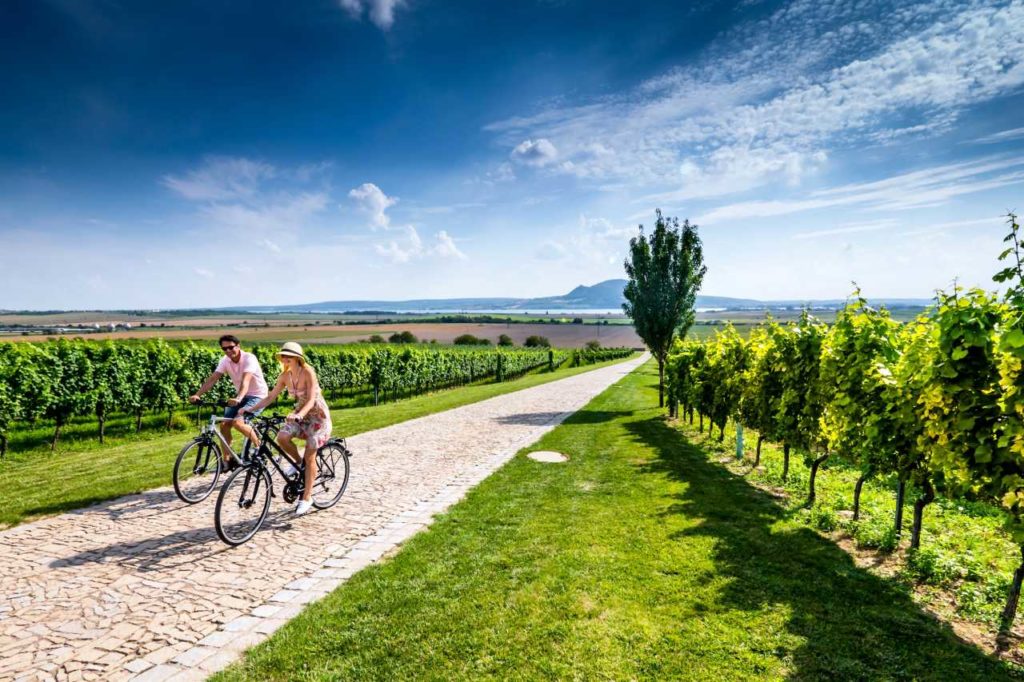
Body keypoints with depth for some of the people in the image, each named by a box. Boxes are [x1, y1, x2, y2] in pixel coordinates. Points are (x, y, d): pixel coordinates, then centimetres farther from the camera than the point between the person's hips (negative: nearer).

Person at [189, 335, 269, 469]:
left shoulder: (249, 358, -22)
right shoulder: (225, 361, -4)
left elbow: (245, 380, -37)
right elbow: (212, 378, -12)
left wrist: (238, 398, -53)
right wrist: (197, 395, -26)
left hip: (257, 396, -7)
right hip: (239, 396, 7)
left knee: (237, 422, -25)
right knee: (224, 424, -5)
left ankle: (259, 446, -2)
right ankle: (226, 460, 9)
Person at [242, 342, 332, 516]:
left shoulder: (308, 372, -23)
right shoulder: (285, 376, -5)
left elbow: (311, 400, -30)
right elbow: (271, 397, -1)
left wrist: (299, 415, -46)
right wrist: (251, 409, -13)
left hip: (317, 414, -5)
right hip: (300, 413, 6)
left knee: (309, 456, -6)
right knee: (282, 437, -22)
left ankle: (306, 498, 4)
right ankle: (297, 462, 8)